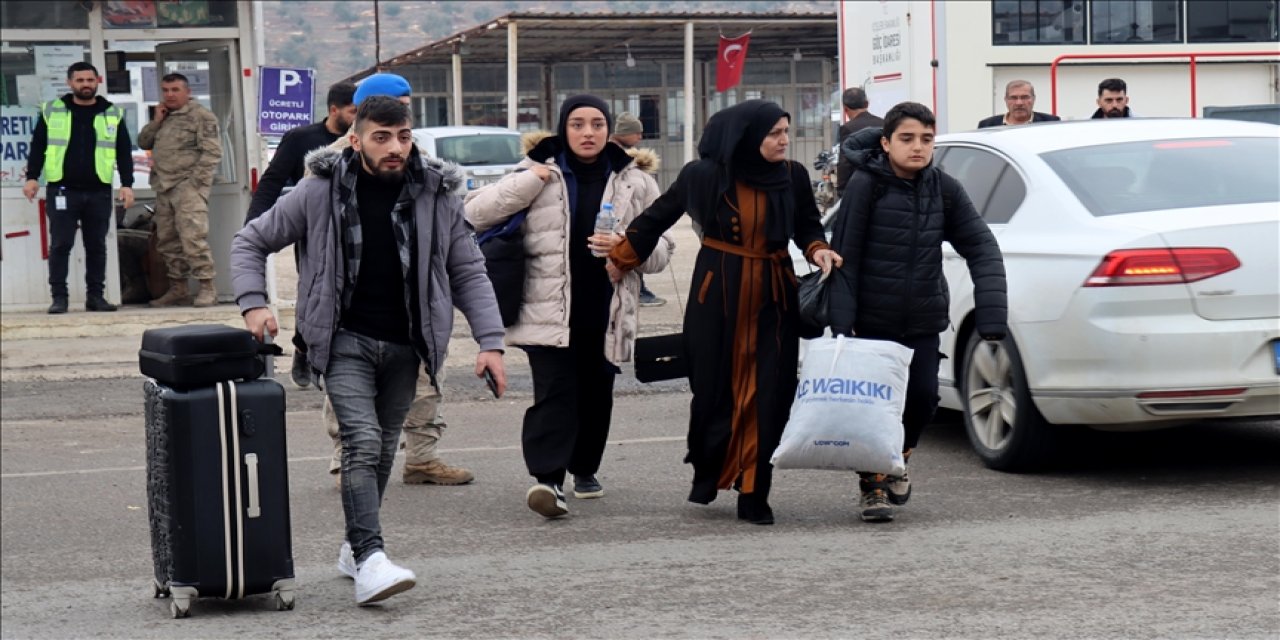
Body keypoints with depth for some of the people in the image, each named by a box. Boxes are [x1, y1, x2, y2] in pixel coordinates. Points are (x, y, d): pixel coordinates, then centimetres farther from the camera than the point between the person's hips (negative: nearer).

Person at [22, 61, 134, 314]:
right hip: (62, 190, -1)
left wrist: (127, 184, 0)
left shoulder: (113, 114, 8)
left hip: (99, 192, 1)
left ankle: (96, 296, 13)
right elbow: (38, 147, 7)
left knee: (96, 246, 6)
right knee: (60, 245, -3)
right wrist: (32, 177, -3)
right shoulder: (52, 111, 5)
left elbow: (124, 152, 9)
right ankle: (59, 297, 2)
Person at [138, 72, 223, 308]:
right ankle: (177, 289, 17)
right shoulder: (163, 117, 20)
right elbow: (143, 142, 19)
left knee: (193, 236, -16)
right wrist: (156, 121, 4)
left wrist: (195, 180, -15)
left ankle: (207, 287, -13)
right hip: (164, 188, 8)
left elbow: (212, 152, -10)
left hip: (188, 186, -8)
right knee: (167, 241, 9)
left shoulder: (201, 116, -3)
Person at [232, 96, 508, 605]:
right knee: (362, 441, -19)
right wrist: (253, 304, -12)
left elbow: (468, 272, 5)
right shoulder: (321, 192, -7)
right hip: (346, 339, -3)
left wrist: (490, 341, -5)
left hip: (404, 344, 4)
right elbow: (250, 242, 3)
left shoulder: (435, 196, -1)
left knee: (384, 449, 13)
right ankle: (370, 560, -26)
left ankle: (354, 547, 31)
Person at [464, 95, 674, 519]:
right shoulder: (538, 173, 4)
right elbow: (474, 215, 0)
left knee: (596, 394, 13)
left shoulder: (635, 181, 9)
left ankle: (585, 468, 33)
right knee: (554, 392, -15)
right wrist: (527, 183, -10)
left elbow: (662, 250, 10)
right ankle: (548, 478, -21)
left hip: (607, 313, 3)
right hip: (548, 310, -3)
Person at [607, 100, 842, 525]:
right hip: (717, 296, -2)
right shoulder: (704, 176, -7)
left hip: (773, 298, 2)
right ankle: (707, 475, 27)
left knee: (767, 395, -2)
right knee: (714, 390, 4)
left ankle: (754, 494, 6)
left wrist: (818, 250, -10)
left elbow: (808, 227, 12)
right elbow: (658, 217, 5)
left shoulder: (792, 177, -1)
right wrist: (621, 260, 11)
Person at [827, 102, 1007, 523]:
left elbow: (982, 249, -3)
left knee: (923, 396, -1)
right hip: (872, 319, -3)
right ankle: (872, 485, 18)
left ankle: (898, 459, 29)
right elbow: (844, 256, -11)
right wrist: (841, 322, -18)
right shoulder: (865, 185, -10)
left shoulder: (944, 189, -1)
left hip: (923, 320, 3)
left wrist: (992, 316, -15)